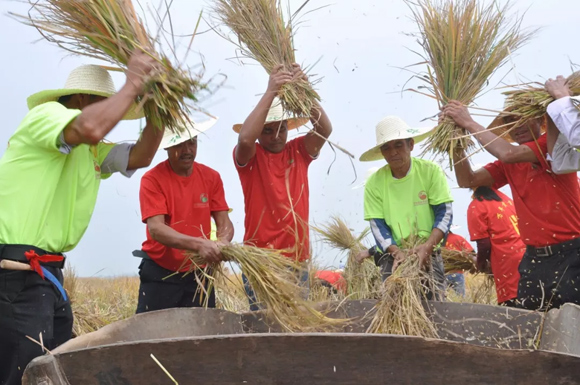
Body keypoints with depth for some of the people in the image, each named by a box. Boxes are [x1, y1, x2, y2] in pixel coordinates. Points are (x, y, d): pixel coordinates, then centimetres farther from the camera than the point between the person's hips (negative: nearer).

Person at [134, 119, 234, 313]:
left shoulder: (211, 177, 0)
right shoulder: (152, 179, -12)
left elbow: (224, 222, -2)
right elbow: (156, 229, -21)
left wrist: (222, 242, -26)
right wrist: (198, 244, -35)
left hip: (199, 274, 4)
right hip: (160, 274, -3)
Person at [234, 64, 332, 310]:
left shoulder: (298, 151, 6)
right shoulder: (249, 157, -2)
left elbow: (324, 128, -10)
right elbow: (245, 138, -25)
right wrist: (270, 92, -26)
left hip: (298, 260, 4)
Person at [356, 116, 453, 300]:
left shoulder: (431, 171, -6)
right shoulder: (375, 183, -2)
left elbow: (445, 213, -7)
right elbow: (378, 225, -3)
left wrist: (427, 246, -21)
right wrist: (396, 252, -20)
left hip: (427, 252, -1)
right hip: (392, 253, 1)